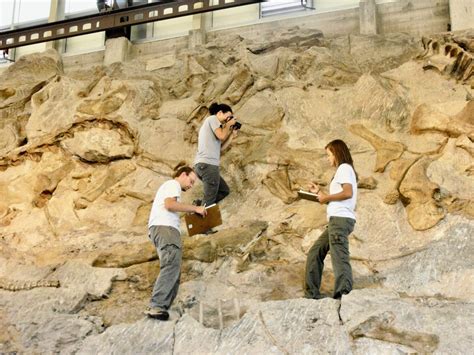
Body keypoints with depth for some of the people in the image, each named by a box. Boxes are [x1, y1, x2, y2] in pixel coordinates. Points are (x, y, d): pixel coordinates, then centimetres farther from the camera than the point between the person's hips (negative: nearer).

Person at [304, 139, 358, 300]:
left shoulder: (344, 168, -3)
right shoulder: (344, 170, 26)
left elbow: (348, 193, -20)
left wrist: (327, 197, -8)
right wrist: (320, 193, 21)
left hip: (341, 219, -10)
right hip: (337, 220, 10)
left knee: (339, 258, -20)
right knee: (315, 253, 11)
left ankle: (344, 294, -30)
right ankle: (312, 294, 12)